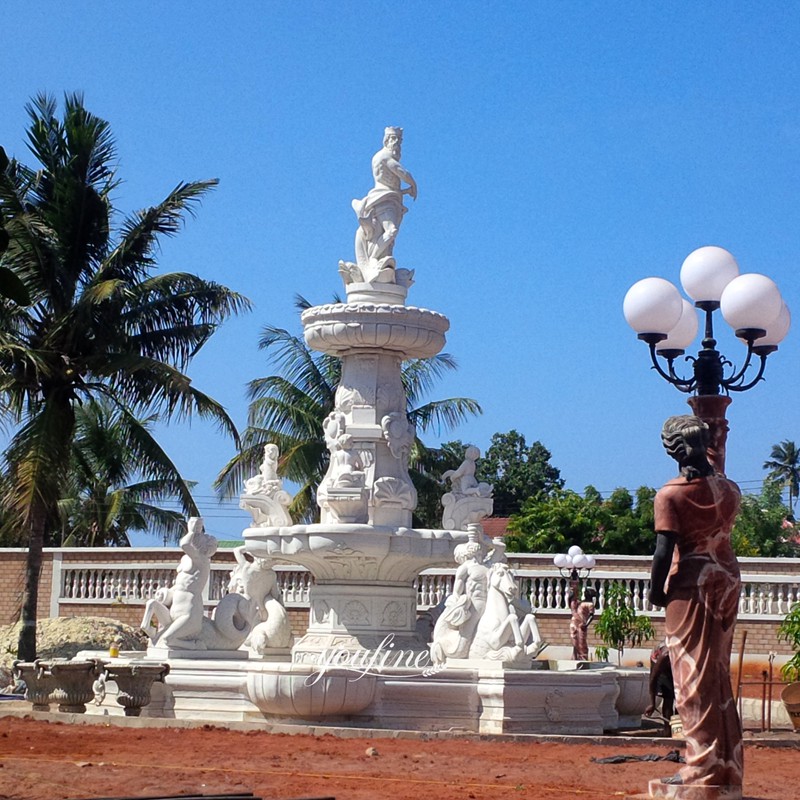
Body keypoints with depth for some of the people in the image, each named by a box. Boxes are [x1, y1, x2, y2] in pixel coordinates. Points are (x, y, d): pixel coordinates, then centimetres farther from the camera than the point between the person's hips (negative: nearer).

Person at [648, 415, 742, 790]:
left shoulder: (670, 495, -13)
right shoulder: (728, 489, 3)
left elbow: (664, 551, -16)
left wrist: (656, 591, -3)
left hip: (690, 582, -6)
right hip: (727, 578, 6)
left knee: (693, 676, -1)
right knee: (719, 675, 13)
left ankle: (703, 766, -2)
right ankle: (728, 766, 17)